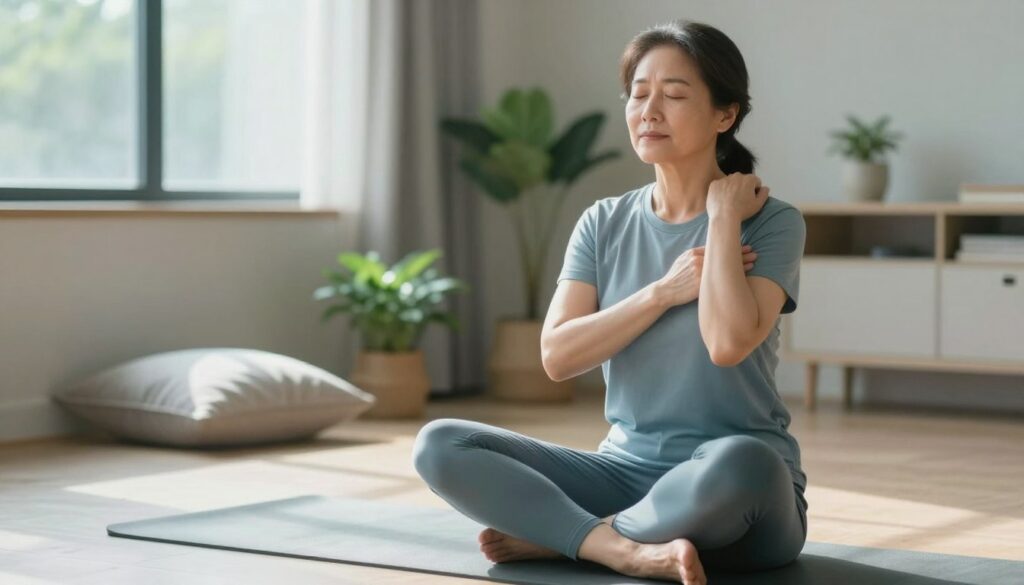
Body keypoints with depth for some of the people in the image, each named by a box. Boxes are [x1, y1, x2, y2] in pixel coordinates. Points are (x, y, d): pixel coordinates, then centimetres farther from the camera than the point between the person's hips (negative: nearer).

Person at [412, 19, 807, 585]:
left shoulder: (772, 221, -6)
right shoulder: (604, 223, 6)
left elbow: (729, 342, -24)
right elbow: (558, 356, -6)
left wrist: (724, 214, -13)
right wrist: (664, 290, -15)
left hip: (744, 494, -4)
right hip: (626, 471, 4)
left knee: (737, 463, -42)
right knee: (439, 444, -14)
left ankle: (558, 534, -17)